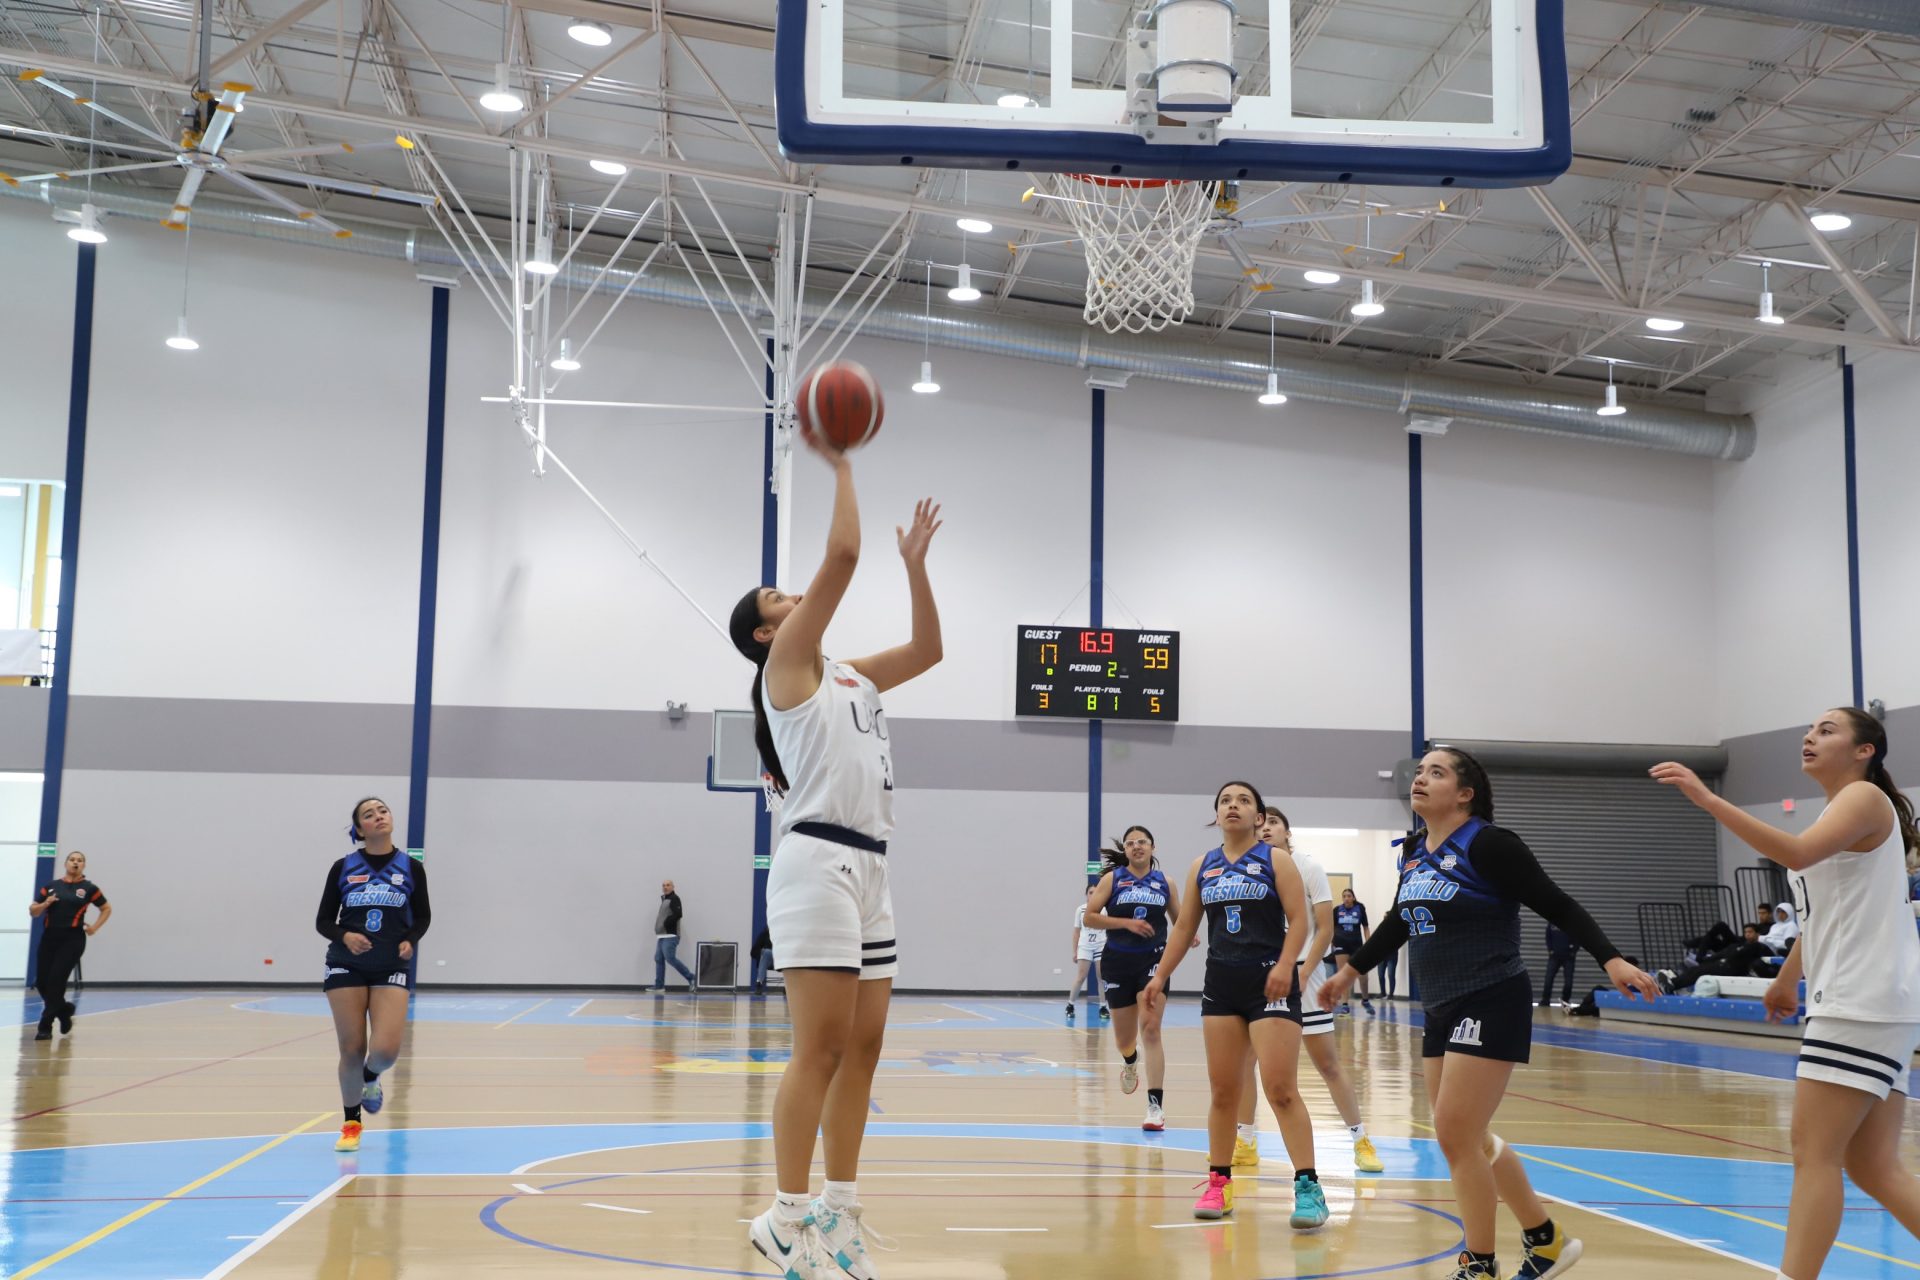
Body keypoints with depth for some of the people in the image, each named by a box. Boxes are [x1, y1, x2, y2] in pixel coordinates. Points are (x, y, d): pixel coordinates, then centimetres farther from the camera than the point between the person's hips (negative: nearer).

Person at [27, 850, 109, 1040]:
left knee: (56, 981, -12)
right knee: (41, 982, 2)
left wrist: (95, 927, 2)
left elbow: (107, 909, 14)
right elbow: (32, 911, 11)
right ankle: (64, 1010, 29)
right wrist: (45, 904, -8)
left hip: (73, 939, -4)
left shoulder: (88, 888, 4)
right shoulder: (51, 886, 11)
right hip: (49, 937, 4)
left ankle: (45, 1027, -3)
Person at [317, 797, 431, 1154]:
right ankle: (351, 1123, 22)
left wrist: (410, 940, -8)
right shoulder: (342, 868, 0)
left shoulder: (411, 868, 2)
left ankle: (370, 1079, 24)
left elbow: (423, 916, 11)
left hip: (392, 970, 0)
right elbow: (323, 921, 4)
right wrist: (344, 936, -16)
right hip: (346, 967, 0)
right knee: (351, 1049, 0)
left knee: (385, 1050, -14)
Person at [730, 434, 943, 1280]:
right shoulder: (786, 663, 0)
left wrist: (914, 563, 23)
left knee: (862, 1048, 7)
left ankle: (837, 1212, 13)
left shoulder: (849, 676, 22)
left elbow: (927, 649, 27)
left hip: (867, 866, 8)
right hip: (818, 861, -8)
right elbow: (842, 555, -8)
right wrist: (840, 464, 0)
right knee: (820, 1049, -9)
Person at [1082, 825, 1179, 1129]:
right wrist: (1127, 923, -16)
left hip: (1153, 960, -1)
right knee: (1123, 1038, 11)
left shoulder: (1164, 882, 5)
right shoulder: (1113, 879, 0)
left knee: (1150, 1028, -15)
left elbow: (1179, 919, 15)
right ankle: (1130, 1064, 50)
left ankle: (1156, 1105, -14)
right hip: (1118, 962, 1)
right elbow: (1089, 917, -5)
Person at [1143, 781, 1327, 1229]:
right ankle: (1219, 1183, 17)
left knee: (1281, 1089, -12)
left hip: (1269, 984, -4)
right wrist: (1160, 977, 11)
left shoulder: (1275, 861, -1)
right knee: (1222, 1090, 7)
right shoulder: (1202, 867, 12)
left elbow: (1298, 920, -7)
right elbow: (1184, 928, 16)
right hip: (1221, 984, 5)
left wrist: (1285, 966, -21)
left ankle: (1308, 1187, -8)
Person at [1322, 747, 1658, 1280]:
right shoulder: (1415, 855, 10)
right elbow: (1400, 921, 26)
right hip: (1442, 1012, 8)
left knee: (1456, 1137, -8)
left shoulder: (1487, 844, -13)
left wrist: (1611, 960, -24)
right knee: (1466, 1140, 14)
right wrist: (1351, 970, 35)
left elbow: (1557, 905, -14)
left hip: (1490, 1006, -8)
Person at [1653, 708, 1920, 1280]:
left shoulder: (1866, 797, -7)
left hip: (1865, 1004, -10)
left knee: (1814, 1153, -11)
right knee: (1874, 1167, 8)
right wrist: (1787, 980, 42)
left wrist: (1707, 798, -32)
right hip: (1850, 1005, 10)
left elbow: (1796, 853, -27)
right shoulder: (1835, 813, 21)